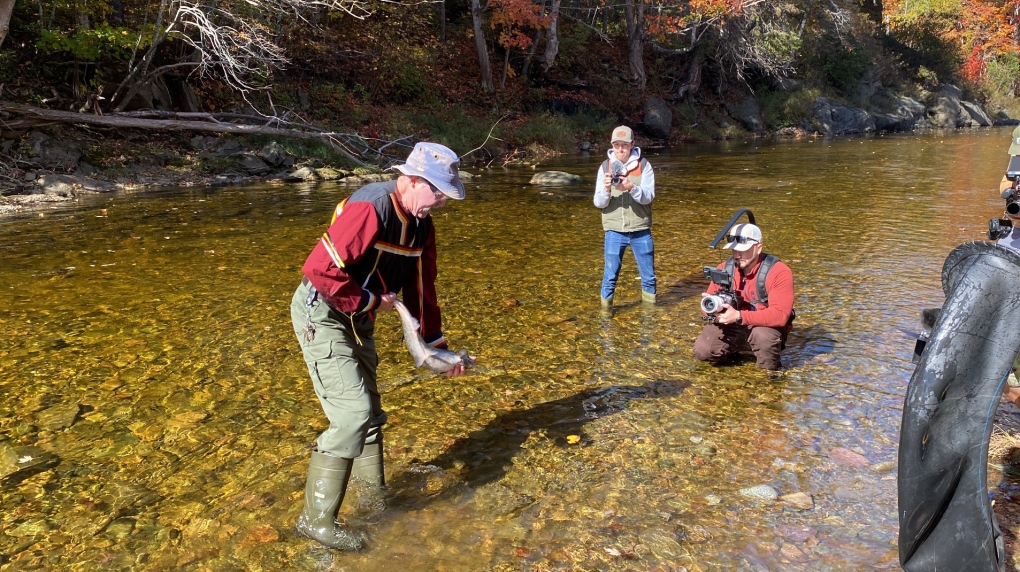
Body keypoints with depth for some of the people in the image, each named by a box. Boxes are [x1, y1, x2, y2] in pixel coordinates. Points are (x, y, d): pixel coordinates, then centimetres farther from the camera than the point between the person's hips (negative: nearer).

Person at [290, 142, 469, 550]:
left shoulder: (420, 224, 2)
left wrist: (436, 343, 6)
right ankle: (317, 519, 0)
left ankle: (372, 492, 37)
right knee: (353, 414, -14)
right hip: (322, 314, -9)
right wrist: (370, 300, -21)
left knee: (369, 410, 18)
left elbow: (422, 287, 9)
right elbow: (319, 269, -32)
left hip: (357, 318, 9)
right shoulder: (369, 209, -27)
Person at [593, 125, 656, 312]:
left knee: (648, 275, 11)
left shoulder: (643, 165, -4)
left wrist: (631, 188, -32)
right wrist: (606, 189, -25)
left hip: (641, 230, 0)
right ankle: (606, 311, 17)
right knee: (610, 276, 2)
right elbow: (598, 202, -4)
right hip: (614, 231, 0)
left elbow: (648, 196, -13)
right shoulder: (605, 166, -1)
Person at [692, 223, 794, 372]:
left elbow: (780, 314, -31)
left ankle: (771, 372, -5)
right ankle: (740, 347, 18)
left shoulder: (779, 272, -23)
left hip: (766, 326, -4)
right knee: (702, 351, -15)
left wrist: (738, 316, -40)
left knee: (764, 335, -39)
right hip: (732, 325, 4)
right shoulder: (725, 268, -8)